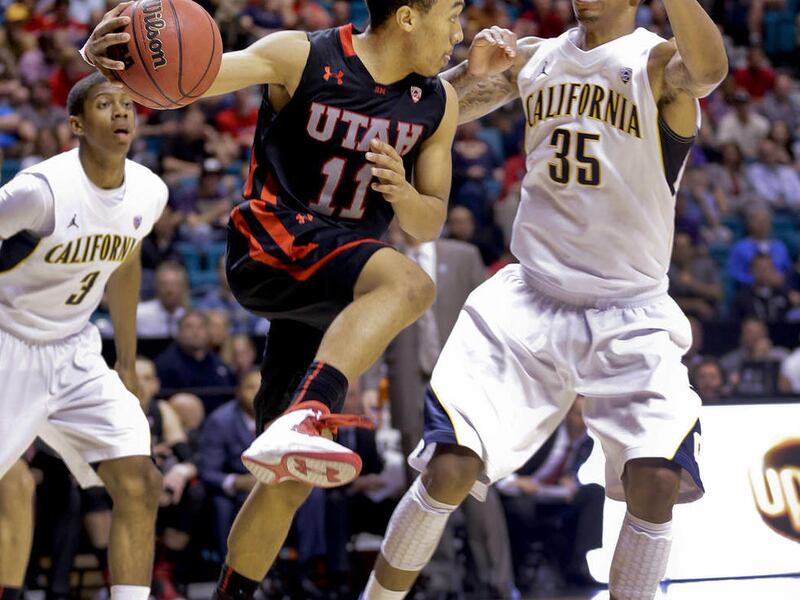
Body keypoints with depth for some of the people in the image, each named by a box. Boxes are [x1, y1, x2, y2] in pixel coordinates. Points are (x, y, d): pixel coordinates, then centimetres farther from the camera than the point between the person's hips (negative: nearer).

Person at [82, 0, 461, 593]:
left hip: (335, 289, 6)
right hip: (271, 244, -6)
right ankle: (302, 420, -52)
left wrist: (404, 193, -12)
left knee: (291, 482, 6)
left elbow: (428, 226, 13)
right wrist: (106, 54, -42)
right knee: (411, 283, -36)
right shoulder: (302, 58, -9)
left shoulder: (439, 104, 6)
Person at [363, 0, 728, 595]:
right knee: (448, 470, -8)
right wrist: (473, 72, -10)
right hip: (528, 303, 3)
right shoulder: (533, 60, 6)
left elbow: (708, 70, -33)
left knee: (657, 482, -21)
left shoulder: (658, 64, -9)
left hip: (631, 318, -3)